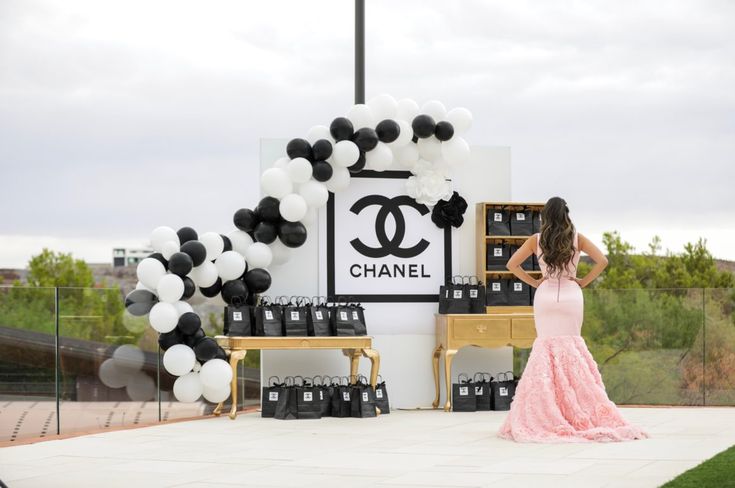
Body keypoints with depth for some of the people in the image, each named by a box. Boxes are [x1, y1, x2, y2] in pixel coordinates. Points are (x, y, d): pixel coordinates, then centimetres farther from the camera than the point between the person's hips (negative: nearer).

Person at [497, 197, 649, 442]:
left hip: (545, 295, 0)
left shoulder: (536, 239, 0)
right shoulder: (576, 238, -1)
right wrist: (583, 282, 3)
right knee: (571, 348, 6)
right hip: (571, 296, 0)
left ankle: (547, 412, -3)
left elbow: (512, 264, 1)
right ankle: (577, 411, 2)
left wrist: (534, 282, 6)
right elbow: (602, 261, -4)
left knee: (546, 347, 4)